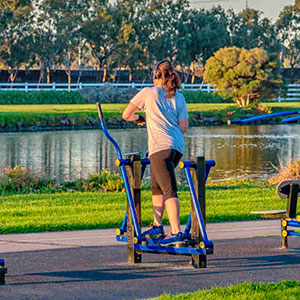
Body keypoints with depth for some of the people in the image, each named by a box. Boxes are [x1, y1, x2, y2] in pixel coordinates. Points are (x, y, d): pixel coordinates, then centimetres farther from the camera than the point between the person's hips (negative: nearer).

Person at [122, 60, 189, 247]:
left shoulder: (148, 93, 4)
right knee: (157, 186, 22)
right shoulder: (179, 98, 15)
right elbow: (183, 127, 9)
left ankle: (176, 233, -23)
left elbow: (126, 115, 11)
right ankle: (157, 227, 28)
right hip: (178, 147, 6)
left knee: (169, 190, -14)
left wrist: (138, 118, 33)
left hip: (160, 147, -6)